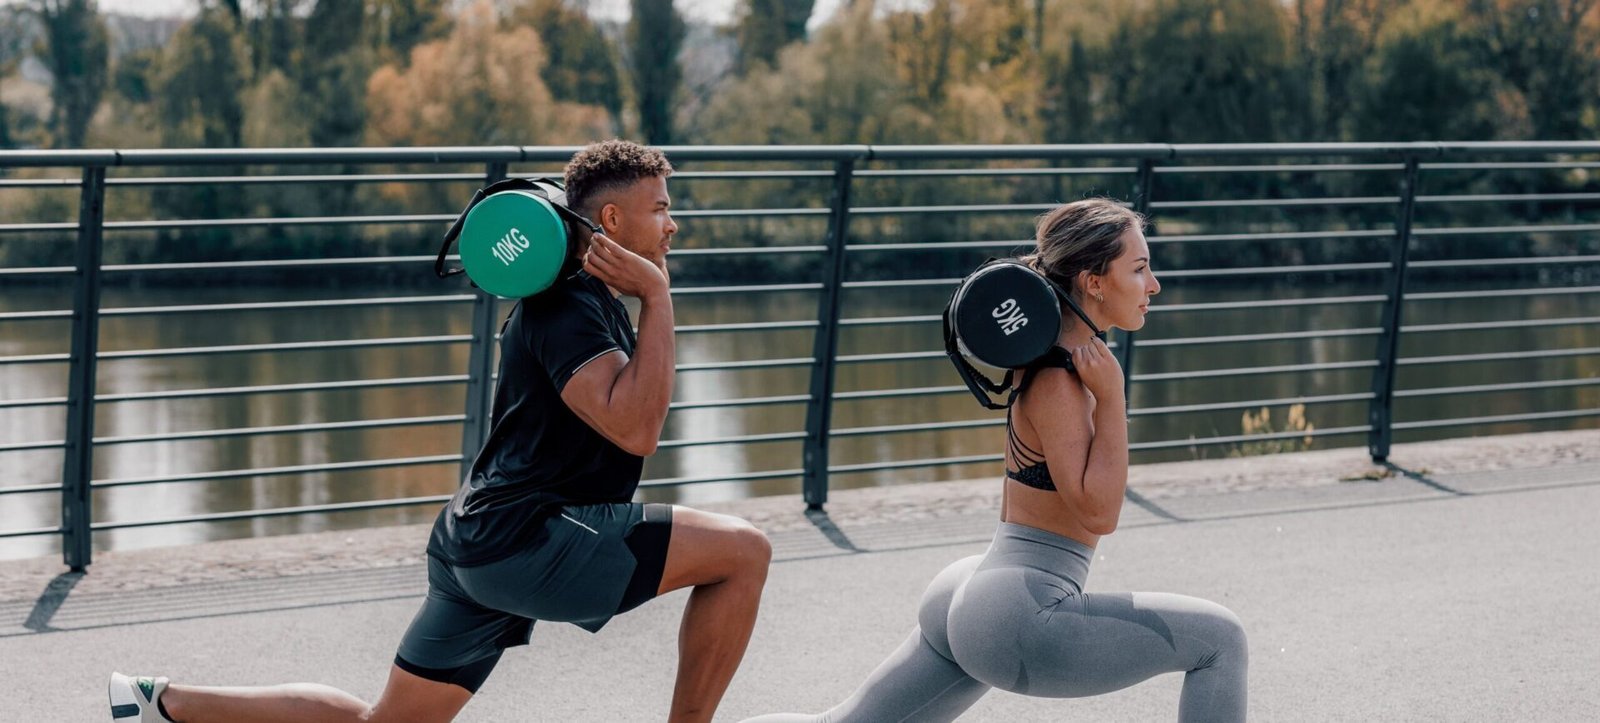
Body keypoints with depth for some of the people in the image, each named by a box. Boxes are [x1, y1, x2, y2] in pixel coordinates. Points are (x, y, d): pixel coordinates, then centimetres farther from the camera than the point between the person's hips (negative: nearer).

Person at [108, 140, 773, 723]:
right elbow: (635, 429, -26)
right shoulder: (568, 305, -15)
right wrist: (656, 297, -21)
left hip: (481, 547, 11)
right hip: (525, 538, -11)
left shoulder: (594, 301, 17)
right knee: (743, 551, -13)